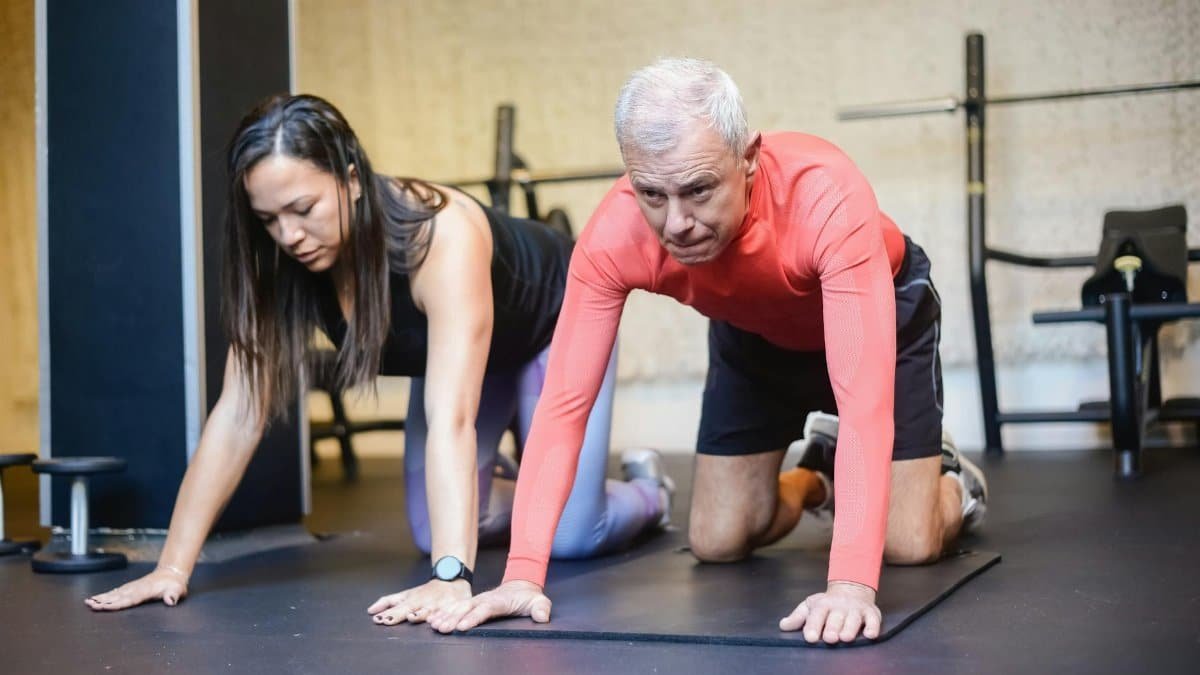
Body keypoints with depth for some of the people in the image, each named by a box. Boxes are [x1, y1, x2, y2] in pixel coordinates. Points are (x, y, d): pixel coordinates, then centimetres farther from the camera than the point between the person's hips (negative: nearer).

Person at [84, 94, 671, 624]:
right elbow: (239, 415, -26)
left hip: (553, 328, -5)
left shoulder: (441, 235, -44)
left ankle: (644, 492, 20)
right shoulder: (279, 264, -27)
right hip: (453, 344, 5)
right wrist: (173, 566, -31)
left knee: (570, 537, -14)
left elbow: (451, 420, -52)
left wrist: (451, 579, -60)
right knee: (434, 534, -3)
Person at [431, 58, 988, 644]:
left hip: (881, 310, -3)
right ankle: (817, 480, 32)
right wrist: (523, 572, -41)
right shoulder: (613, 235, -34)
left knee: (908, 544, -9)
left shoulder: (828, 197, -44)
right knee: (716, 543, 0)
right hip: (753, 331, 3)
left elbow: (865, 395, -49)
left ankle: (950, 479, 27)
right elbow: (564, 402, -32)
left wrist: (851, 580, -57)